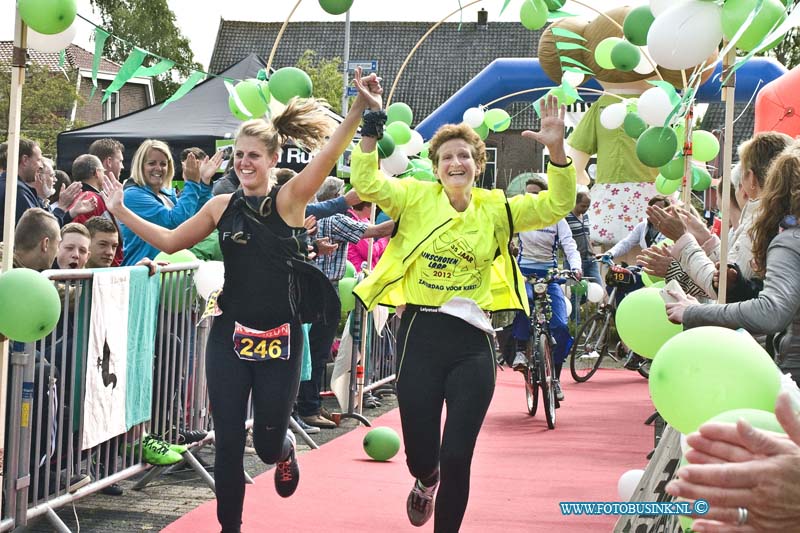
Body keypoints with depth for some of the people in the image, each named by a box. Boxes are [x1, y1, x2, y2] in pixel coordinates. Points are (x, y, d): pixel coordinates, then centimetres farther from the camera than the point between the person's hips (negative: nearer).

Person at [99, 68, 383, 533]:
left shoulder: (290, 199, -6)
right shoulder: (222, 206, 5)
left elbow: (329, 154, -22)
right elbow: (171, 241, 15)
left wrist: (361, 108, -35)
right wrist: (122, 212, 12)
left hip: (280, 338, -3)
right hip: (229, 336, 3)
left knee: (267, 442, 7)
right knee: (227, 441, 3)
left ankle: (286, 450, 45)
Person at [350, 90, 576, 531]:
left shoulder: (496, 209, 5)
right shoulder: (416, 198, 2)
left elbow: (557, 205, -4)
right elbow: (366, 183, -11)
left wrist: (557, 151, -17)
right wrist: (372, 126, -19)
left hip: (472, 341, 1)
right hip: (420, 334, 0)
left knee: (457, 457, 0)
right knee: (419, 453, 8)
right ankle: (426, 483, 46)